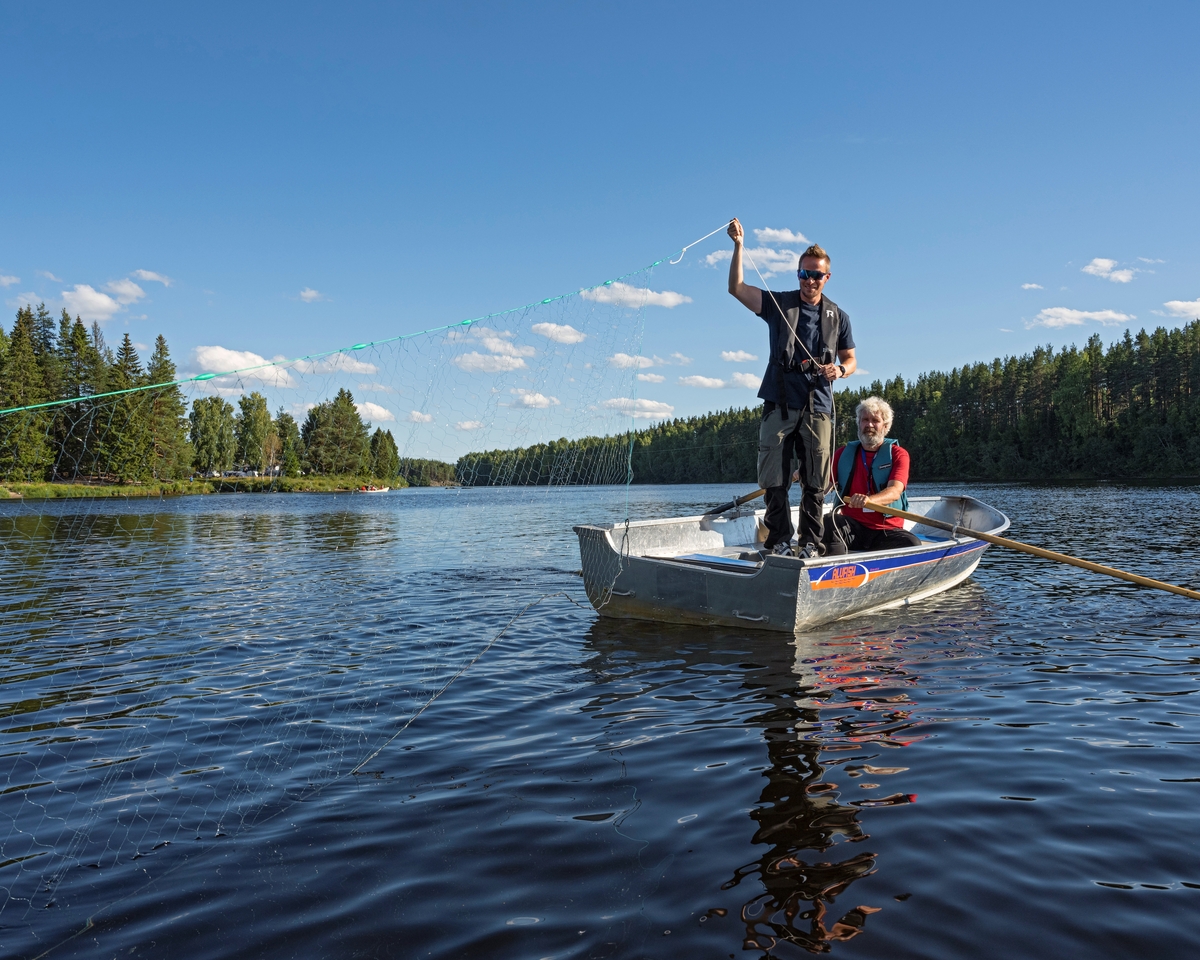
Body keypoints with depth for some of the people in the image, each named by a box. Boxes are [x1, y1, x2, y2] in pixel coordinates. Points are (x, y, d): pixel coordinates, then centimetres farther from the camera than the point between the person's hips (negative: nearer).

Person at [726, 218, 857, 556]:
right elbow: (737, 288, -2)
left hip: (818, 406, 1)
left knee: (815, 481, 2)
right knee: (774, 478, -3)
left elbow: (850, 359, 20)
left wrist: (840, 370, -4)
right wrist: (738, 246, -13)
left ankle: (810, 542, 11)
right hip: (779, 404, -1)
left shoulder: (837, 316, 14)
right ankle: (779, 539, 7)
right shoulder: (779, 303, 9)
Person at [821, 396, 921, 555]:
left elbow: (895, 492, -15)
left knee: (912, 544, -31)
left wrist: (868, 500, -37)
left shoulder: (898, 454, 4)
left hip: (887, 531, -1)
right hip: (852, 527, 1)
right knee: (829, 522, -32)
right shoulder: (844, 453, 12)